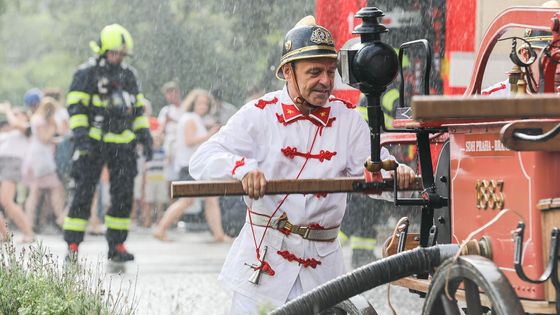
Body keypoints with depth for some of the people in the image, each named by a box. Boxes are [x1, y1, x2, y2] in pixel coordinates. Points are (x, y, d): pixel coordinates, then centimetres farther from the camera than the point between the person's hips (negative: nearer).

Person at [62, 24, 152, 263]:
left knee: (123, 195, 2)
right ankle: (72, 246, -6)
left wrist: (144, 136, 13)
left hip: (122, 145, 5)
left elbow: (138, 108, 21)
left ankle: (116, 245, 10)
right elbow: (75, 106, -8)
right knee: (84, 192, -7)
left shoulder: (128, 74, 15)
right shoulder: (87, 73, -3)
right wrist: (81, 136, -18)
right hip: (93, 143, -5)